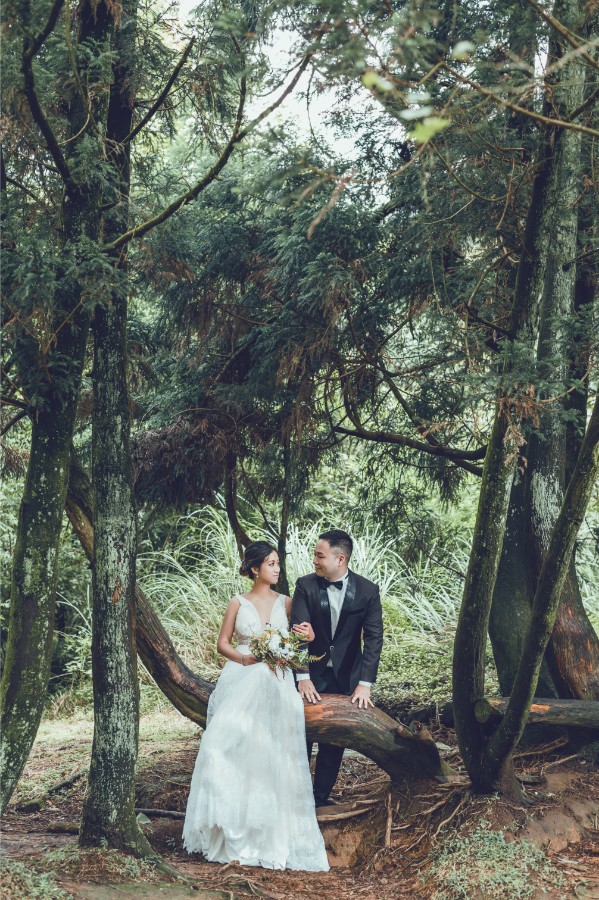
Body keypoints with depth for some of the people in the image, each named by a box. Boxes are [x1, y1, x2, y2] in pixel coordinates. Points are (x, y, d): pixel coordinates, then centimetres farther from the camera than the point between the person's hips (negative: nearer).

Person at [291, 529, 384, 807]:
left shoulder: (367, 591, -8)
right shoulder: (305, 586, -8)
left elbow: (373, 638, -10)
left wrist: (364, 684, -18)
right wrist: (303, 677, -21)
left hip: (346, 677, 0)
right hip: (312, 674, 0)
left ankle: (321, 796, 20)